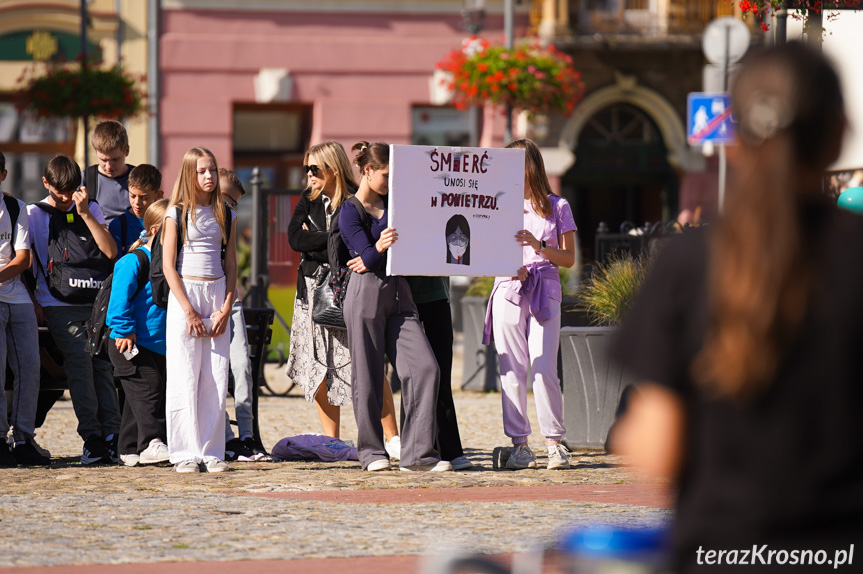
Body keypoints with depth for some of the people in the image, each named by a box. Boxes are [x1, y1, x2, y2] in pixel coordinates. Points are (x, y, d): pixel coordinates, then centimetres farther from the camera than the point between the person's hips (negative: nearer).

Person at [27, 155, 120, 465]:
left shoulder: (91, 209, 10)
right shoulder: (34, 213, 6)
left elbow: (110, 252, -2)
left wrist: (85, 214, -8)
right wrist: (33, 303, 2)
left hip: (94, 302, 2)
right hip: (58, 305, -2)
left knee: (102, 363, -3)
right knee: (79, 363, -13)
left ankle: (112, 434, -2)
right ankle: (91, 437, -14)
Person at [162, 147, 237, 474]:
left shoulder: (225, 214, 10)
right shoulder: (177, 213, 0)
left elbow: (231, 265, 11)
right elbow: (168, 265, -4)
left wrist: (226, 308, -2)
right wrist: (189, 310, -11)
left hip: (217, 294, 3)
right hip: (185, 292, -3)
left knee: (216, 379, 0)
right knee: (184, 378, -4)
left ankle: (212, 452, 5)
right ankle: (185, 454, 0)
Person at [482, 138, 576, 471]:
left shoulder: (557, 207, 8)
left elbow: (569, 258, 7)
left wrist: (538, 246, -10)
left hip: (545, 292, -2)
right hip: (509, 291, 2)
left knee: (544, 369, -10)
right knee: (512, 370, -2)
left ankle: (555, 443, -2)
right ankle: (519, 444, 3)